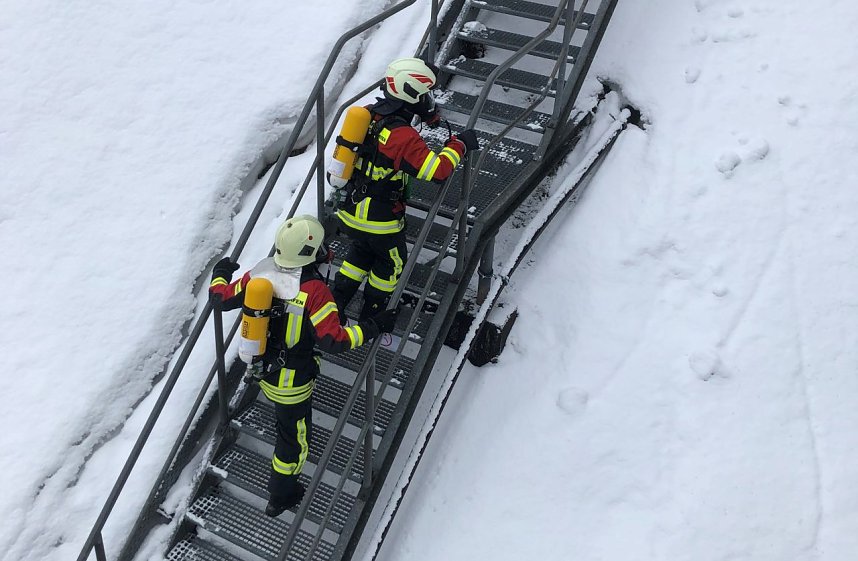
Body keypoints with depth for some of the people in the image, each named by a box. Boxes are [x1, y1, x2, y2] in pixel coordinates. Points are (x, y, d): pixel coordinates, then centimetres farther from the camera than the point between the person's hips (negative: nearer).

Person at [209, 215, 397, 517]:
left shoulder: (259, 274, -13)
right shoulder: (314, 290, -31)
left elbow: (223, 298, 2)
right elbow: (333, 340, -32)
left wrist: (220, 274, 23)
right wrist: (373, 326, -22)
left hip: (260, 368, 6)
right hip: (291, 383, -6)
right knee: (295, 437, 16)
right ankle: (280, 497, 35)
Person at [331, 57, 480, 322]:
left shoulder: (368, 114, -3)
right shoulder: (404, 136, -27)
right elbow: (438, 171, -29)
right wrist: (459, 144, -14)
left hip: (350, 212, 7)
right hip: (380, 221, -7)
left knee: (362, 251, 31)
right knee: (392, 263, 20)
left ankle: (335, 303, 33)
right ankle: (371, 317, 34)